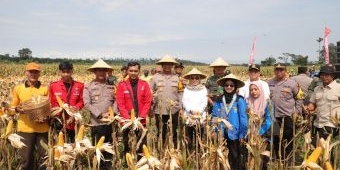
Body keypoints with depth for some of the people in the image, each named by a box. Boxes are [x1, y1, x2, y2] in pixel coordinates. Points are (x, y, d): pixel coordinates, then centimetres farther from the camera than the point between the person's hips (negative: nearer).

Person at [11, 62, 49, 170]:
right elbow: (13, 107, 12)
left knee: (44, 157, 5)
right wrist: (17, 109, -10)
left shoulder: (45, 89, 3)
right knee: (25, 159, 5)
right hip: (25, 128, 0)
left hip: (42, 128, 0)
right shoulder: (18, 88, 5)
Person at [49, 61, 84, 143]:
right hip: (59, 122, -1)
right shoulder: (53, 85, 3)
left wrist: (76, 107, -10)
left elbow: (81, 101, 9)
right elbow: (50, 103, 9)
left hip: (73, 122, 1)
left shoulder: (79, 86, 3)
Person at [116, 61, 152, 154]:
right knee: (127, 146, 8)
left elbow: (148, 102, 0)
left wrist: (141, 117, -10)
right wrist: (128, 118, -12)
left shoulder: (144, 84, 3)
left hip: (141, 121, 1)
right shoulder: (122, 85, 0)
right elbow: (120, 103, -4)